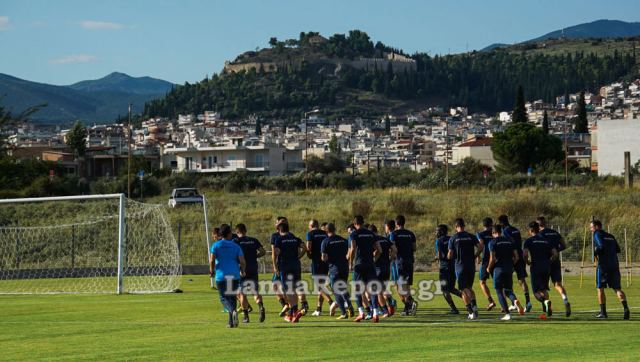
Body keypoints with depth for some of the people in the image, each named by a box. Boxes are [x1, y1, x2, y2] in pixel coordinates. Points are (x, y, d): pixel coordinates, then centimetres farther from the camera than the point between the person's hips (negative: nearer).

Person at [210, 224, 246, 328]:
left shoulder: (216, 245, 1)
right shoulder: (236, 246, 5)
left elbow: (212, 260, -10)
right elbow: (242, 262, -3)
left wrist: (212, 271, 7)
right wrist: (242, 272, 16)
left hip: (221, 276, -2)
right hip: (234, 276, 2)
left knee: (224, 298, 3)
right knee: (232, 298, 14)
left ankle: (233, 311, -27)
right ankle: (231, 322, 12)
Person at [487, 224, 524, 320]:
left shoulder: (492, 242, -5)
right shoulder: (509, 241, 11)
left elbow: (492, 259, -13)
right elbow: (516, 257, 8)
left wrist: (489, 268, 4)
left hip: (499, 269, -5)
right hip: (509, 269, 5)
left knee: (499, 291, 5)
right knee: (508, 290, 15)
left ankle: (507, 313, -3)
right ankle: (515, 300, -20)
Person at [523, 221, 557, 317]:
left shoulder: (529, 241, 0)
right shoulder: (546, 241, 14)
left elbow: (525, 254, -13)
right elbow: (555, 254, 5)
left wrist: (527, 262, 5)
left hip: (535, 267, -4)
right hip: (546, 267, 4)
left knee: (537, 291, 0)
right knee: (544, 289, 18)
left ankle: (546, 301, -30)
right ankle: (547, 309, 2)